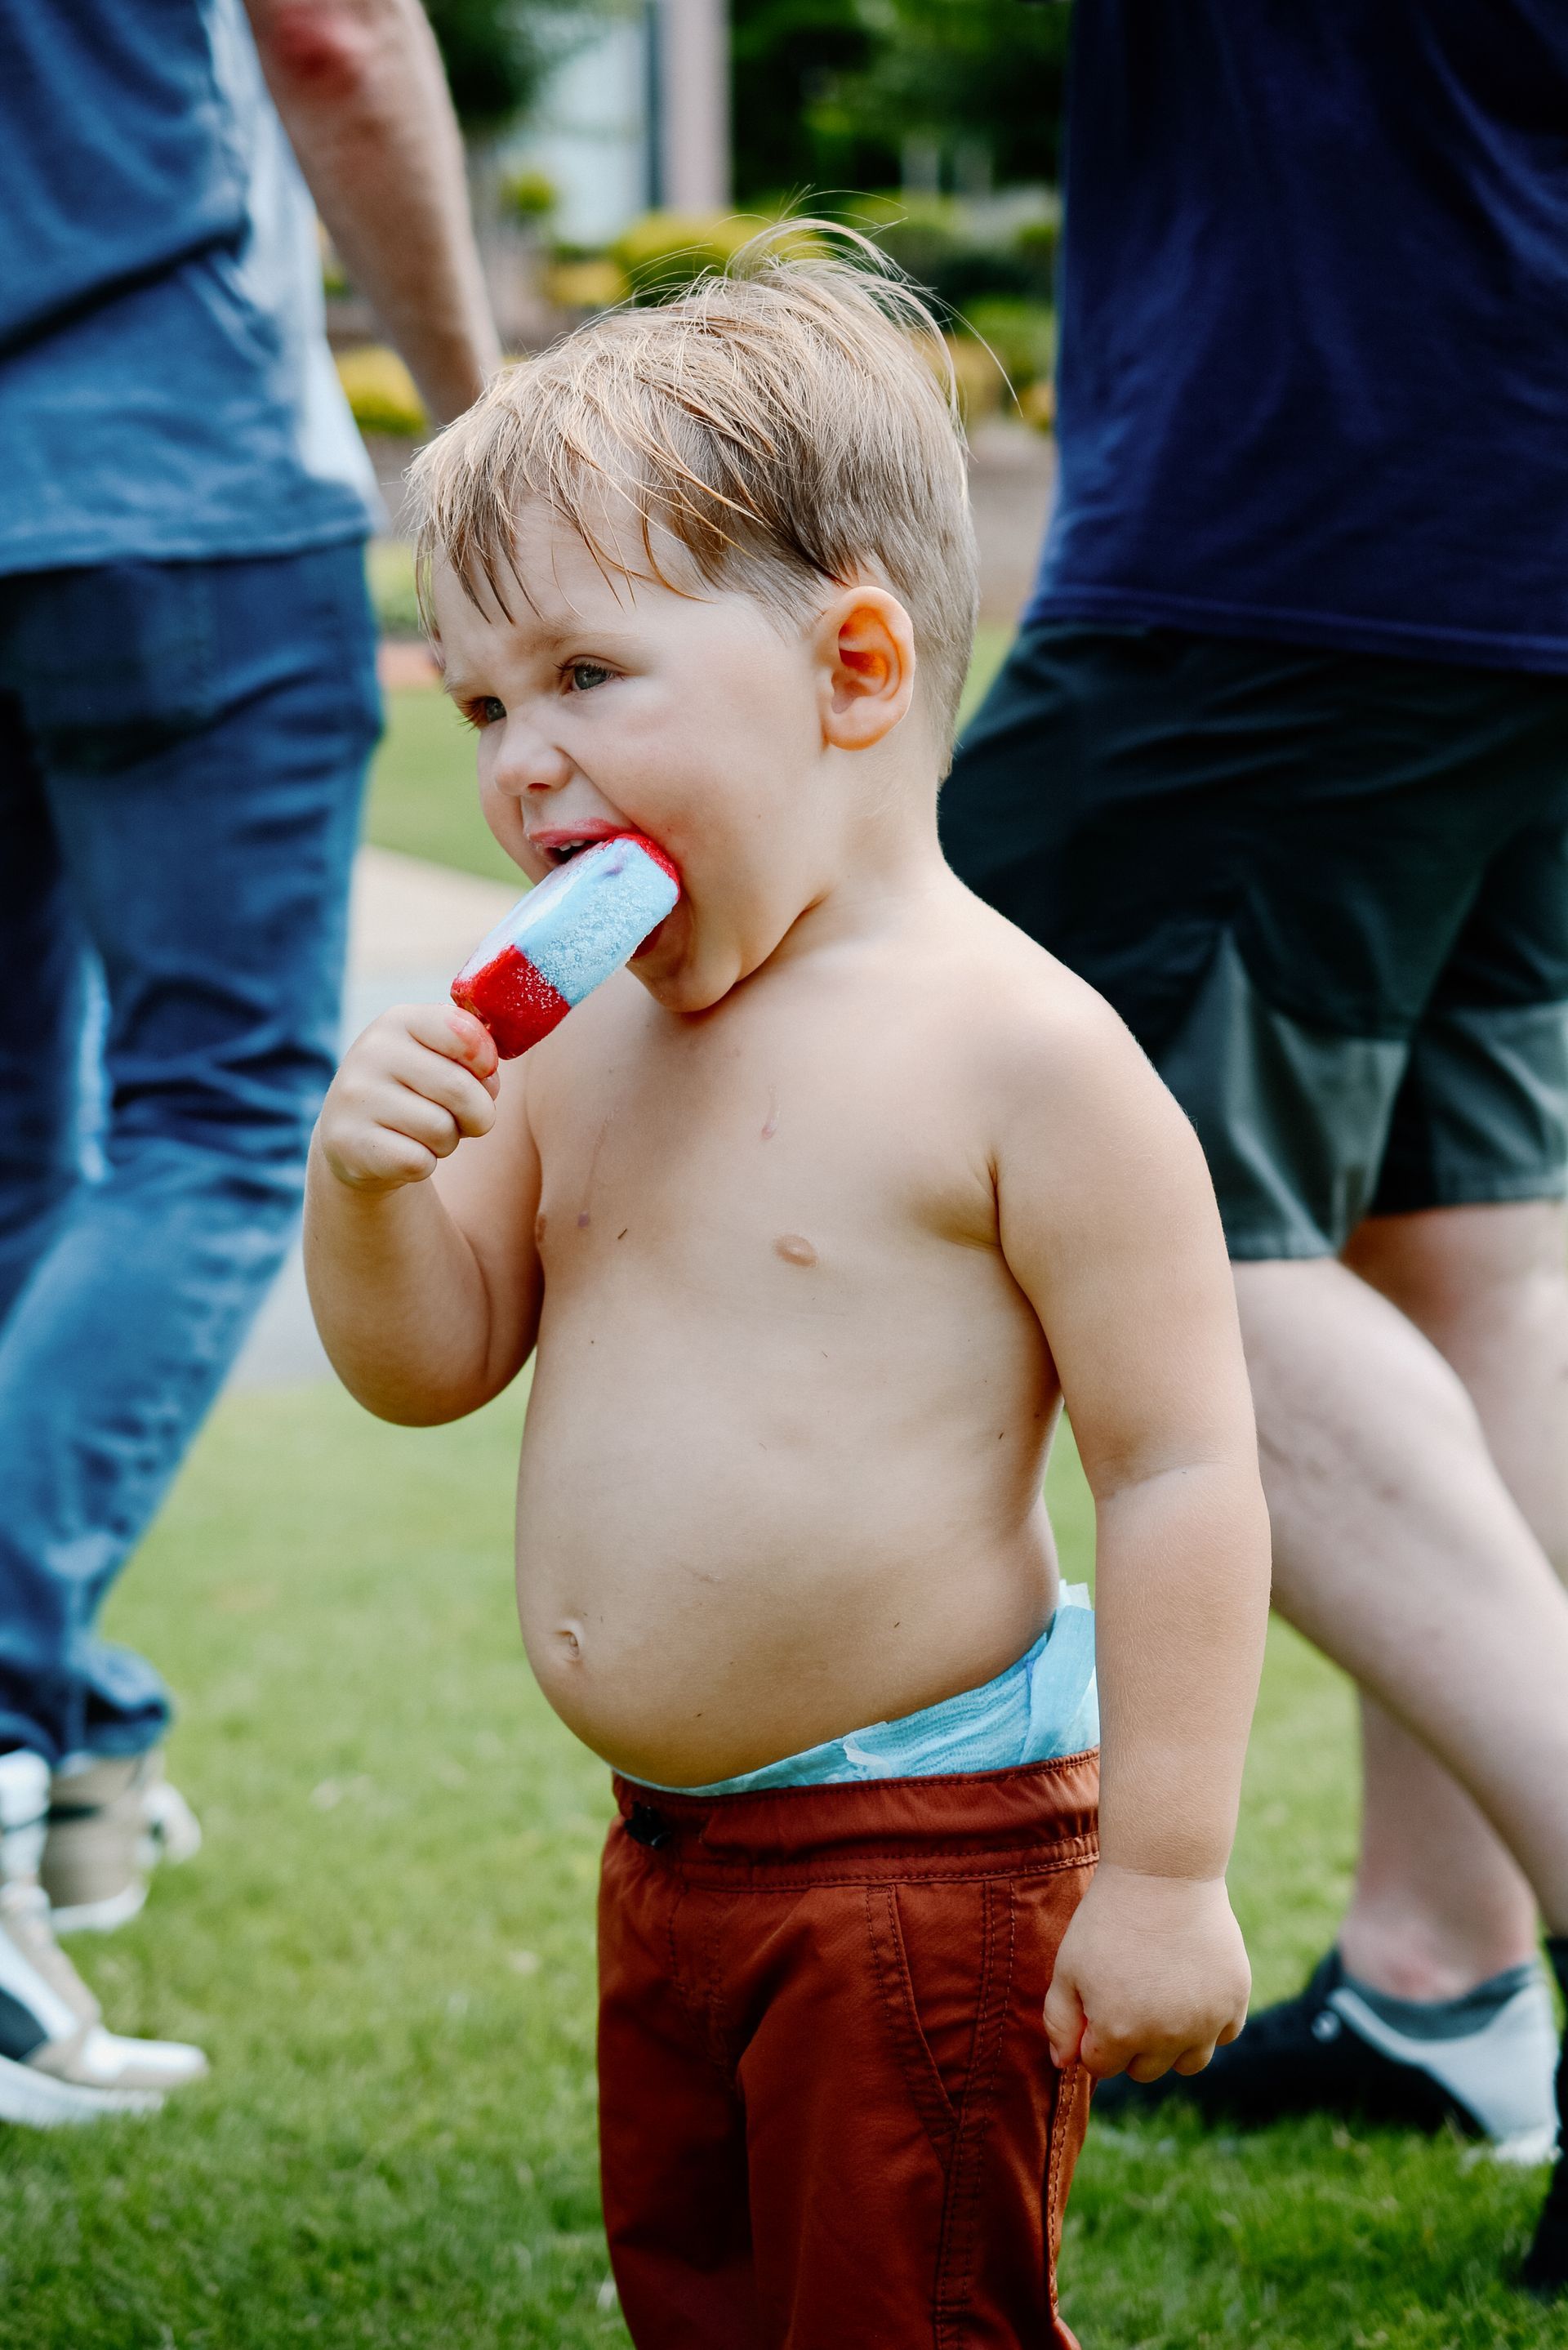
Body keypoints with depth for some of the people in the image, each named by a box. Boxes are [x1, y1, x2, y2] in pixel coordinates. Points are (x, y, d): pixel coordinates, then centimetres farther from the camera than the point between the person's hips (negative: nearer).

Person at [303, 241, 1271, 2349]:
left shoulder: (1016, 1052, -17)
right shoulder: (578, 1045, 5)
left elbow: (1182, 1473, -16)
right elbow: (429, 1365, 11)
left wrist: (1164, 1871, -18)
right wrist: (366, 1181, -10)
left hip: (930, 1852, -8)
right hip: (671, 1853, 8)